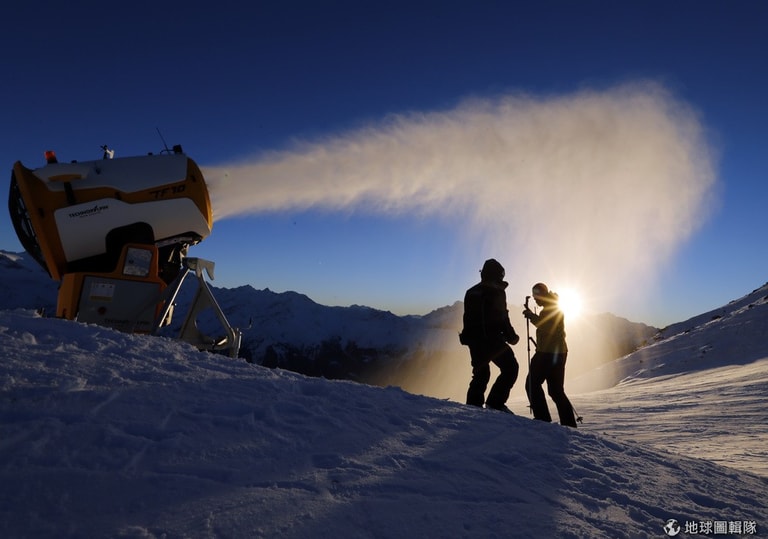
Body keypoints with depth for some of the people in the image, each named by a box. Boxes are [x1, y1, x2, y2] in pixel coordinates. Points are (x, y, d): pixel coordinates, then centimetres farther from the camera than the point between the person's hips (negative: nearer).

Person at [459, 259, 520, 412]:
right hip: (491, 340, -7)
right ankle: (495, 402, -10)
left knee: (480, 374, 16)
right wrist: (511, 336, 0)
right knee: (510, 367, 0)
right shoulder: (496, 291, -8)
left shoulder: (471, 292, 14)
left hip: (473, 340, 8)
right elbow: (501, 318, -11)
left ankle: (473, 405, 13)